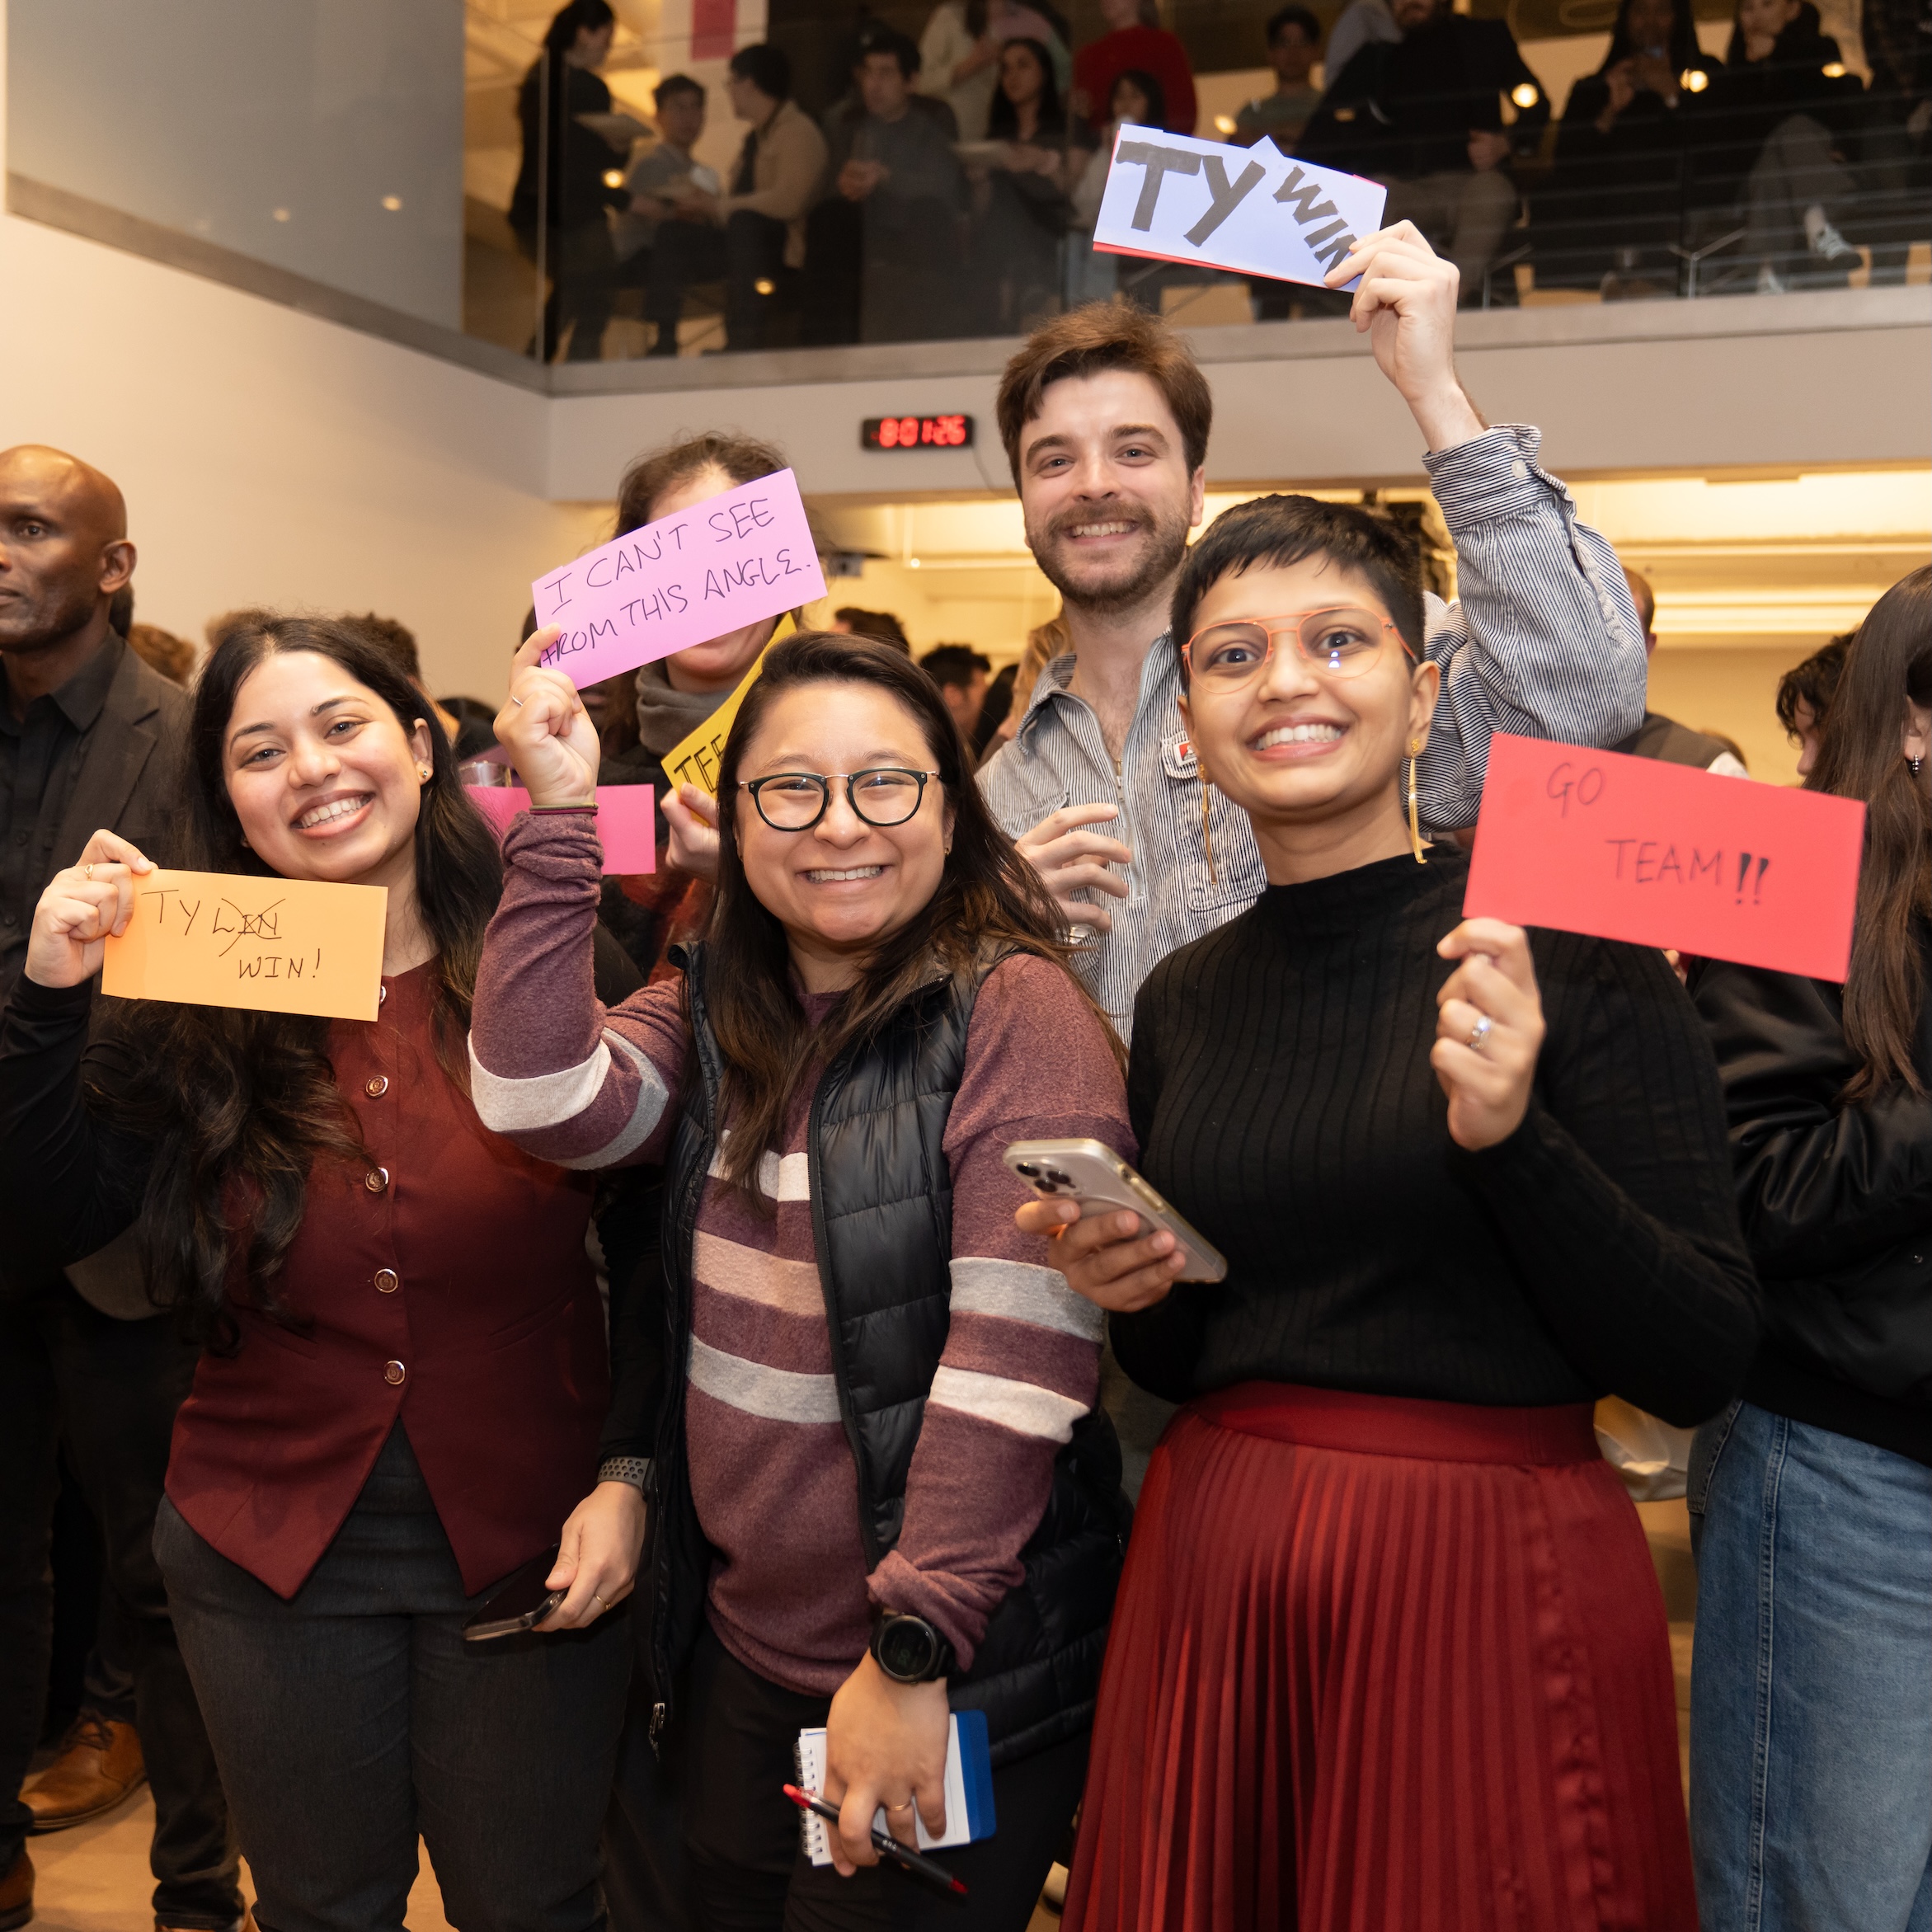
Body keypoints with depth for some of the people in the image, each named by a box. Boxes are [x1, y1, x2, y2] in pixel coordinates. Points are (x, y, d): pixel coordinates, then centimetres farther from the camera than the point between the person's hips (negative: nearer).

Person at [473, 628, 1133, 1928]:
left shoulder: (1017, 1009, -15)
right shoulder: (716, 1014, 6)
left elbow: (1018, 1350, -21)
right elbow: (543, 1102, -11)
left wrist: (912, 1653, -21)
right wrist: (559, 818, -13)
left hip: (955, 1674, -6)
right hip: (737, 1646, 6)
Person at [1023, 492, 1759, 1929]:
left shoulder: (1570, 952, -10)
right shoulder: (1183, 999, 5)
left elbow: (1702, 1365, -12)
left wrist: (1512, 1136, -25)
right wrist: (1128, 1293, -6)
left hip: (1492, 1590, -4)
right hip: (1212, 1580, 5)